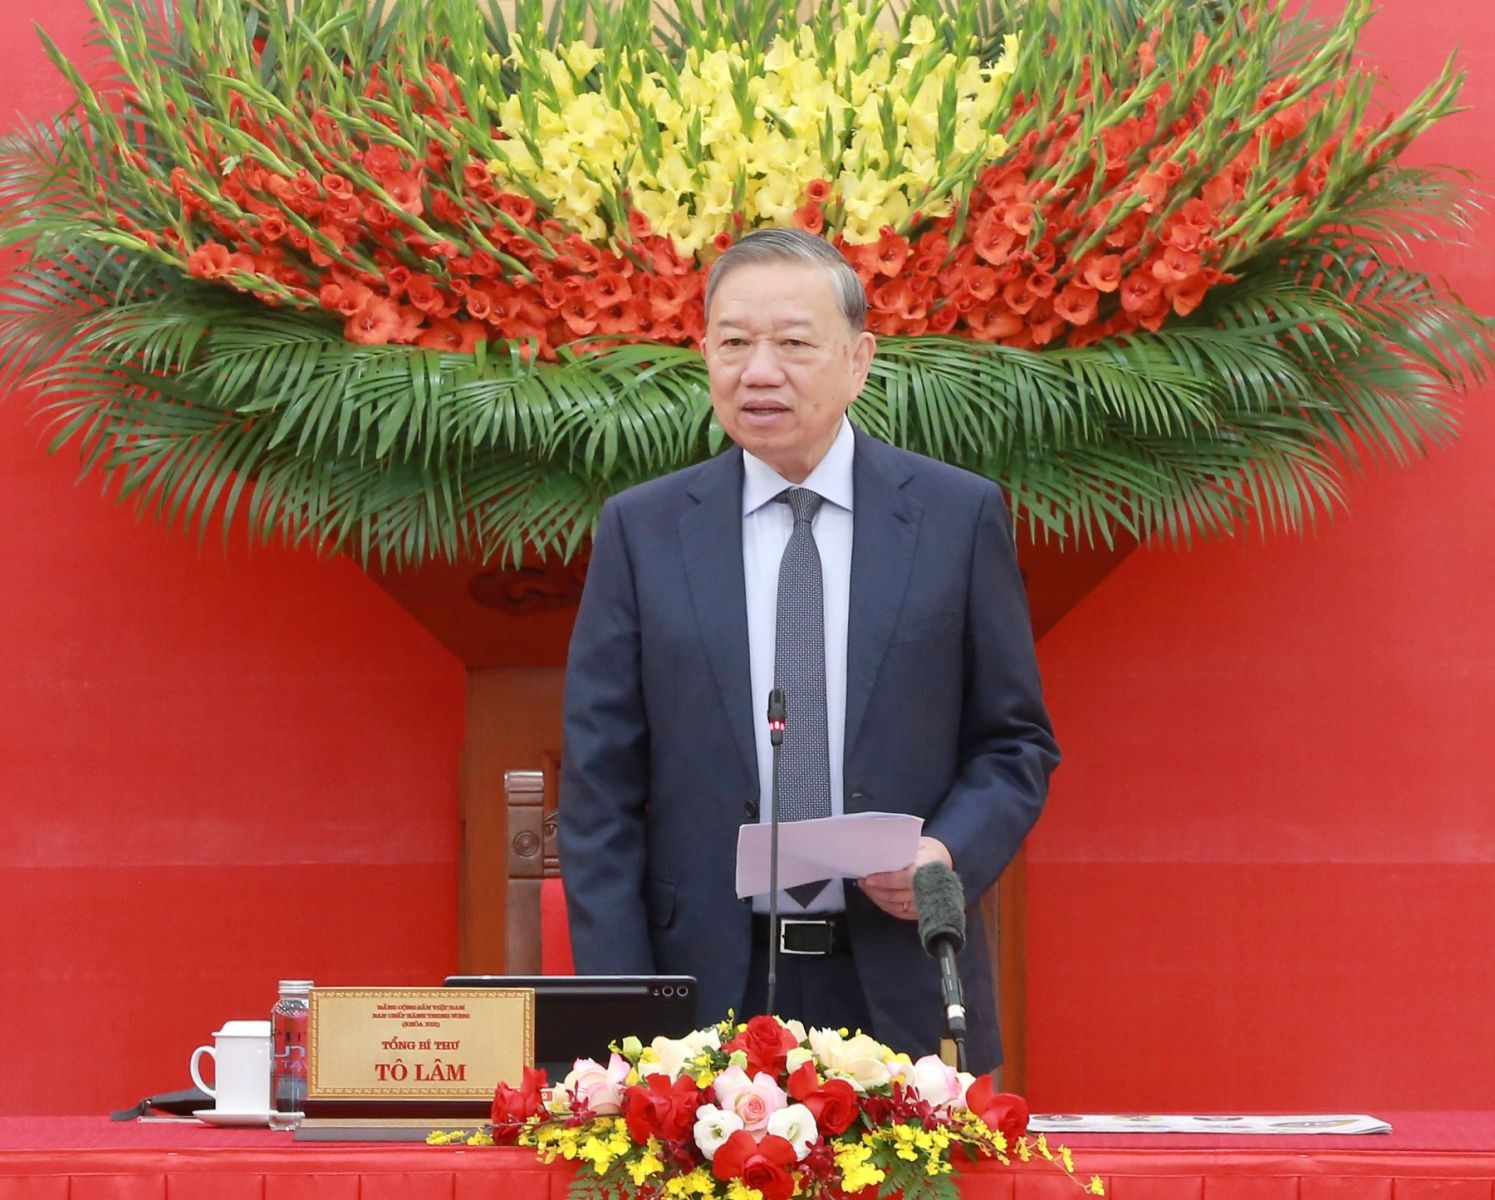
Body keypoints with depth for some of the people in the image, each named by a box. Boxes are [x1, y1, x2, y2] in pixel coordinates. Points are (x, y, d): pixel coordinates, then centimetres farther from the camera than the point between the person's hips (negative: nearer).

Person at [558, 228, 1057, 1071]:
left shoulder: (960, 516, 5)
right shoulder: (642, 530, 6)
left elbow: (1017, 742, 10)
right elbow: (601, 786, 4)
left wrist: (951, 853, -11)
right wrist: (620, 1010, -5)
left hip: (901, 994, 0)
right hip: (710, 992, 0)